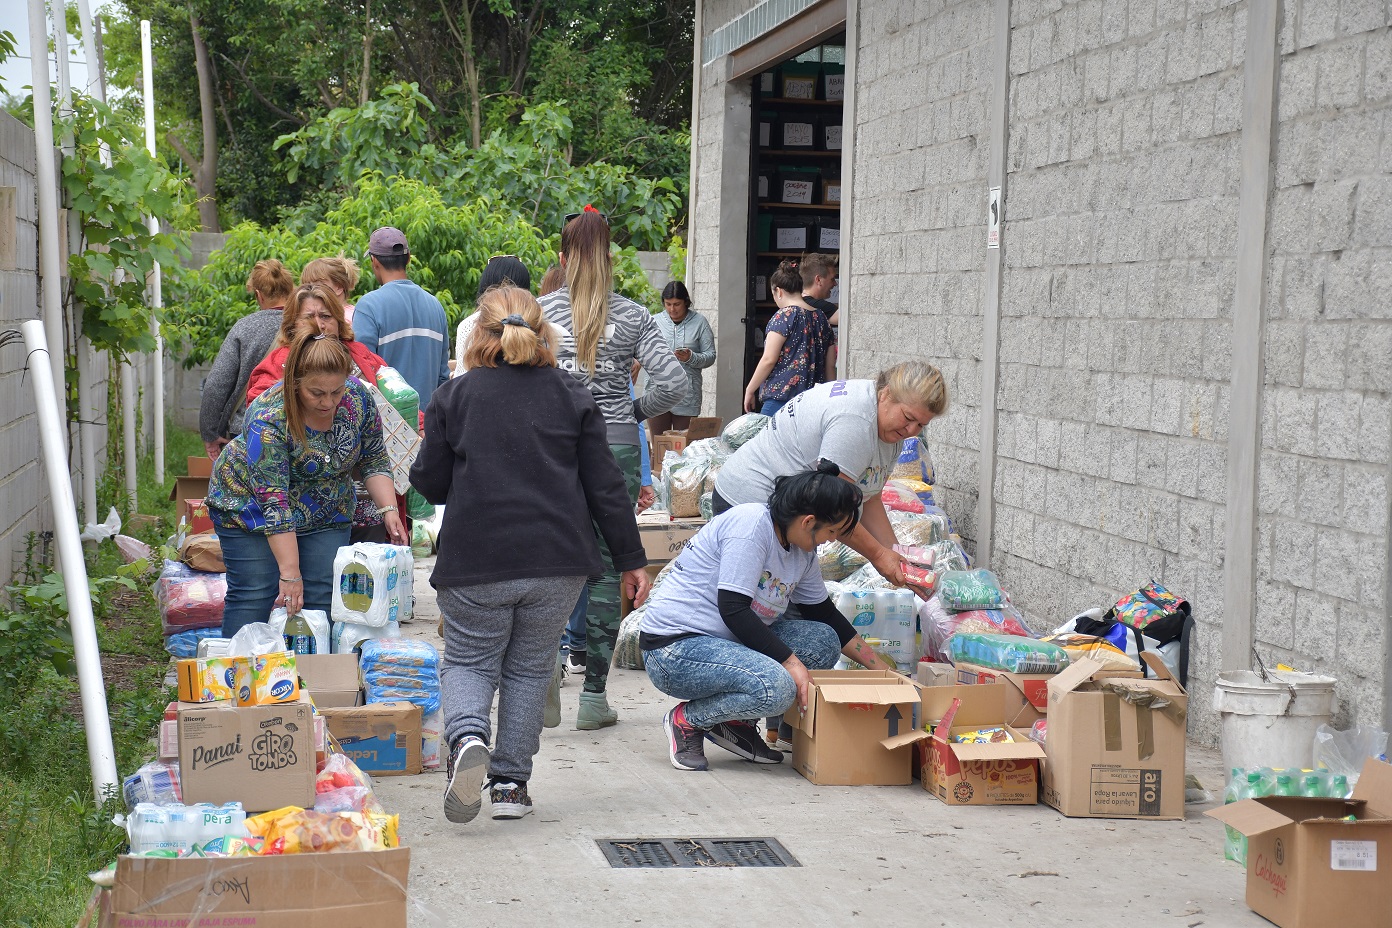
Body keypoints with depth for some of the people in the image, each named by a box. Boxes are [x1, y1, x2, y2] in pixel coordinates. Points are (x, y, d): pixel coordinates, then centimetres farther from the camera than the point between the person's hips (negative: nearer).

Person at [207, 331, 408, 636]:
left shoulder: (357, 398, -17)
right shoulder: (268, 419, -31)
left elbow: (374, 461, -3)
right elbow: (274, 502, -32)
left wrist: (389, 510, -17)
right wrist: (290, 573, -34)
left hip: (325, 515, 4)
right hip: (253, 508, -4)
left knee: (323, 598, -3)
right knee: (254, 597, -9)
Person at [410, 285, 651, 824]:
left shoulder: (454, 397, 2)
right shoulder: (572, 397, 5)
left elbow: (430, 483, 5)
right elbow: (605, 486, 3)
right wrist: (631, 559, 8)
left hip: (476, 560, -1)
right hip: (558, 559, 1)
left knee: (468, 660, 12)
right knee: (529, 668, 14)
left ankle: (467, 736, -18)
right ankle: (510, 783, 14)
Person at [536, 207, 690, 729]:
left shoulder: (538, 312, 0)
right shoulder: (633, 317, 1)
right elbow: (674, 383, -6)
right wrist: (635, 411, 11)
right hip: (616, 447, 0)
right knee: (606, 569, 5)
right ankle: (594, 695, 7)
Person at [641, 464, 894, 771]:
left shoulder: (803, 552, 8)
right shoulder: (752, 524, -19)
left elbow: (825, 615, 21)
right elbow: (733, 609, -24)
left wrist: (878, 667, 19)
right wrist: (790, 662, -24)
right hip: (673, 649, -10)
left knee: (824, 642, -1)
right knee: (776, 687, -31)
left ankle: (734, 723, 5)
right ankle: (686, 720, -5)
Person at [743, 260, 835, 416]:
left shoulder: (784, 316, -6)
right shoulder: (821, 318, 14)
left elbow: (769, 360, -10)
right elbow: (830, 365, 16)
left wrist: (749, 390, 0)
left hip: (780, 398, -7)